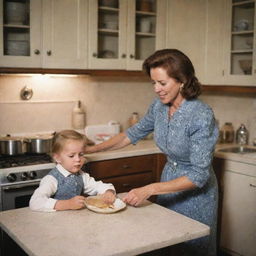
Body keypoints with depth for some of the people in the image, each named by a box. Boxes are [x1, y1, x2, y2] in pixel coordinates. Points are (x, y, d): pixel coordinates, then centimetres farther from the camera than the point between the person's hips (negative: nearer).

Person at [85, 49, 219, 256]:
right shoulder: (159, 106, -8)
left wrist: (150, 189, -32)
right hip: (169, 181, 6)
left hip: (195, 192, -6)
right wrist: (93, 149, 1)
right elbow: (134, 133, 8)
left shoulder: (201, 116, -28)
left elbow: (199, 175, -28)